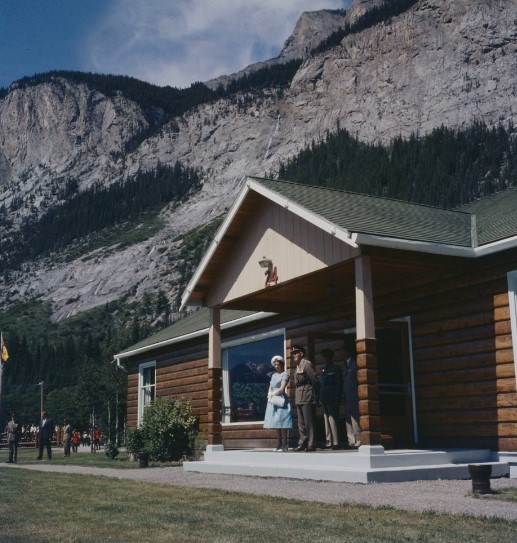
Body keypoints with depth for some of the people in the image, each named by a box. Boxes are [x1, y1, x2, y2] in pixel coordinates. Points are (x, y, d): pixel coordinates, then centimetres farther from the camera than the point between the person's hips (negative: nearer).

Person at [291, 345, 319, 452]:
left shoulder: (306, 364, -8)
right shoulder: (297, 367, 16)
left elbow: (314, 380, -9)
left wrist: (314, 394, -4)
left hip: (307, 397, -9)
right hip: (299, 398, 9)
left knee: (309, 422, -6)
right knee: (301, 423, 10)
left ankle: (311, 444, -3)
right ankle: (302, 443, 15)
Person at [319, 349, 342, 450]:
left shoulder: (335, 369, 0)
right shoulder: (323, 370, 18)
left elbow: (339, 384, -6)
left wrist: (337, 398, -12)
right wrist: (320, 398, 11)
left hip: (332, 399, -7)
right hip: (324, 399, 7)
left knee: (332, 419, -11)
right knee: (326, 420, 7)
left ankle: (335, 442, -10)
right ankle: (328, 442, 9)